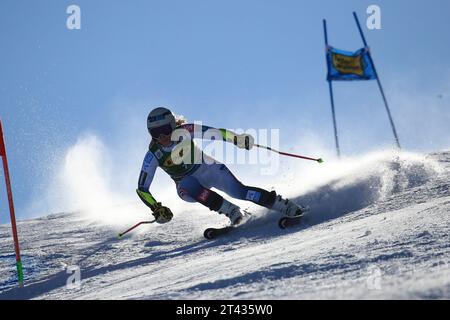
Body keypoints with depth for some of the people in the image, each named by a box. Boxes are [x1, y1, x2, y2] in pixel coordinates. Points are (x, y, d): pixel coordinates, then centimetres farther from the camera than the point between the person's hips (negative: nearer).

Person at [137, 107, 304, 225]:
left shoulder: (184, 132, -21)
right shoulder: (153, 155, -18)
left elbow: (214, 132, -19)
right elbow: (142, 188, -15)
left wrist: (238, 139, -33)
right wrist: (156, 209, -27)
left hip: (208, 168, -1)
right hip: (187, 183, 1)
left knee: (238, 190, -22)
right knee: (189, 189, -35)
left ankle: (283, 205, -16)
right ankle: (230, 211, -27)